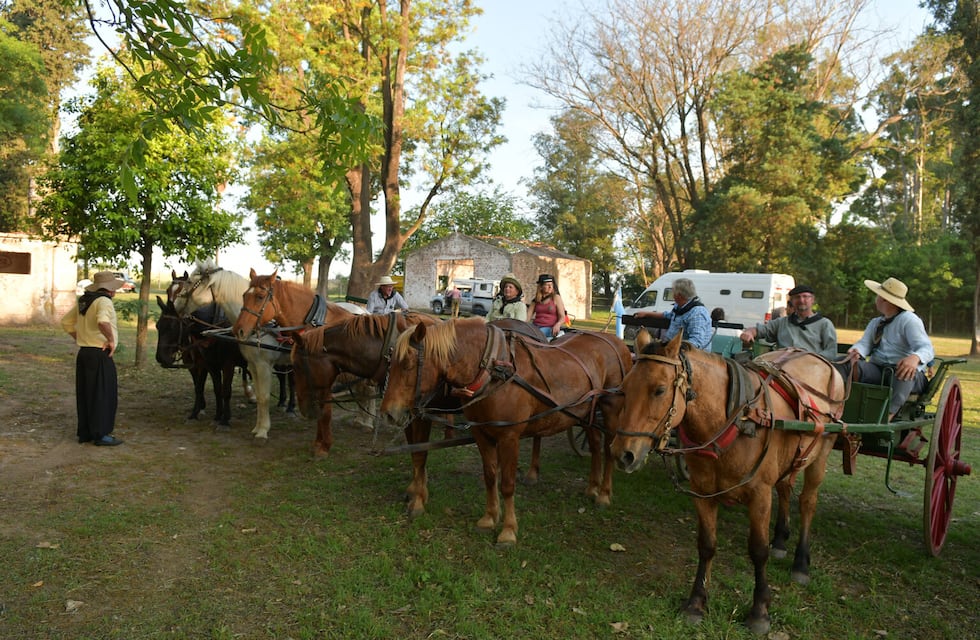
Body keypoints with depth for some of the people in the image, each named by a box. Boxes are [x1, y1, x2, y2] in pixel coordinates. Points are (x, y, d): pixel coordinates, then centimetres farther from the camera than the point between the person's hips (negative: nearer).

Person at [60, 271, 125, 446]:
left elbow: (66, 322, 23)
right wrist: (111, 340, -23)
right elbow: (103, 321, -36)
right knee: (103, 394, 0)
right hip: (100, 355, -9)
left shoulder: (83, 301, 13)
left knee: (84, 394, 14)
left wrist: (79, 338, 19)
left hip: (83, 353, 9)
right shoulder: (104, 301, -15)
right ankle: (101, 434, 5)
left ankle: (84, 433, 22)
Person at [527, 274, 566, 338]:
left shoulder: (556, 298, 4)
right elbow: (528, 316, 12)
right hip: (535, 326, 3)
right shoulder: (536, 300, 15)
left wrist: (558, 325, -22)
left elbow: (562, 318, 0)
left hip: (549, 328, -3)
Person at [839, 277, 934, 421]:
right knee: (843, 362, -22)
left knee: (903, 373, -40)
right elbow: (865, 343, 3)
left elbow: (927, 348, -14)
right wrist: (855, 351, -25)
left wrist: (915, 358, -40)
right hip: (876, 371, 5)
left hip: (907, 372, -5)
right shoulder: (875, 323, 19)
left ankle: (887, 415, -49)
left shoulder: (909, 320, -1)